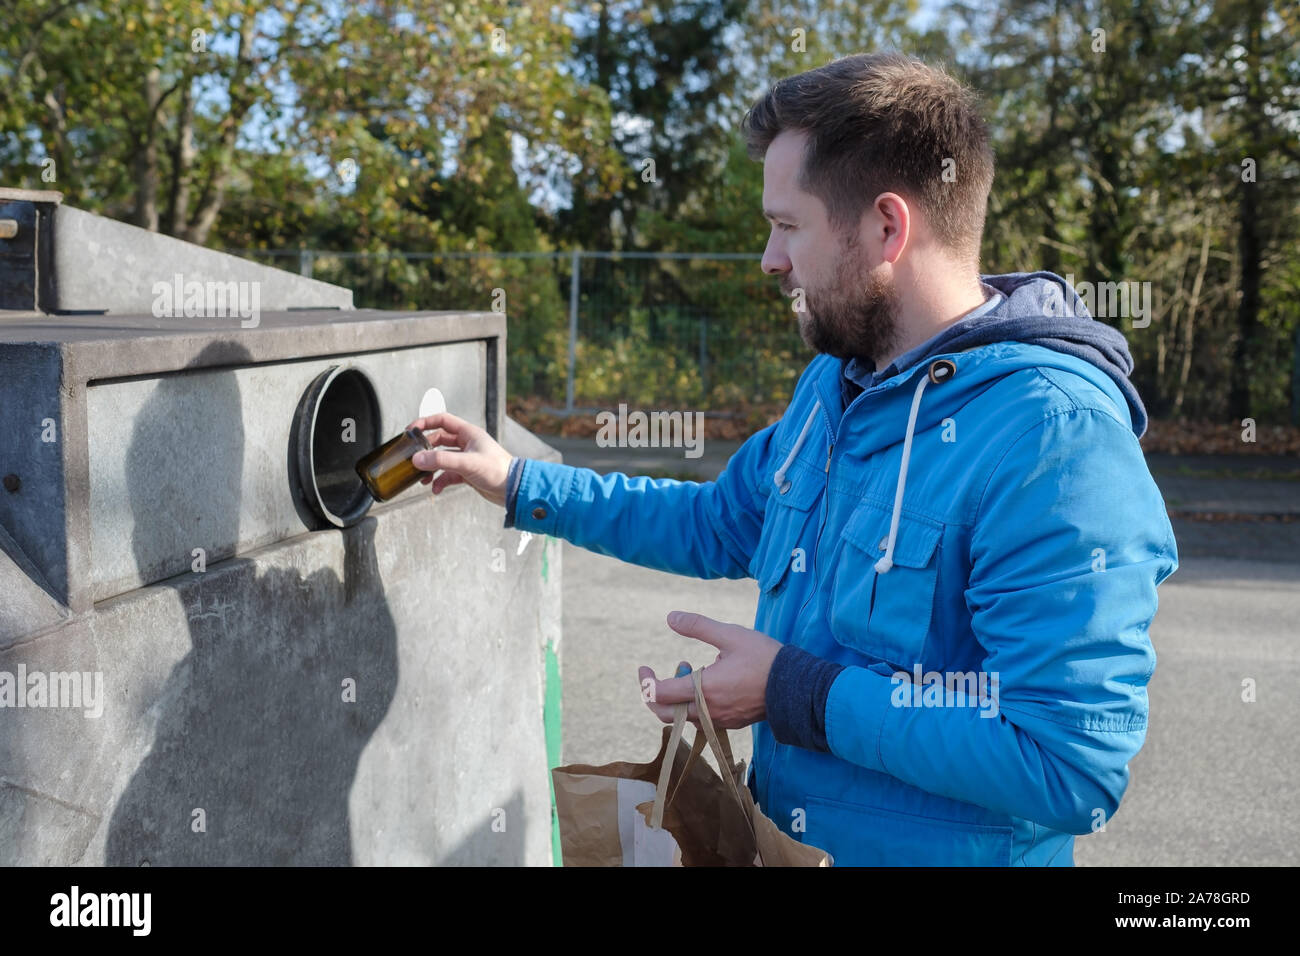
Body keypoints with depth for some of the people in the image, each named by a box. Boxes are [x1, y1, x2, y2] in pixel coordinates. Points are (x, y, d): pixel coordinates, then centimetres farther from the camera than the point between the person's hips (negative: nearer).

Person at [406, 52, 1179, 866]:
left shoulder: (1055, 435, -27)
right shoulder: (835, 381, 2)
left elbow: (1071, 765, -32)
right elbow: (721, 524, 17)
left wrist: (796, 691, -25)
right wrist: (522, 486, 14)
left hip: (949, 846, -7)